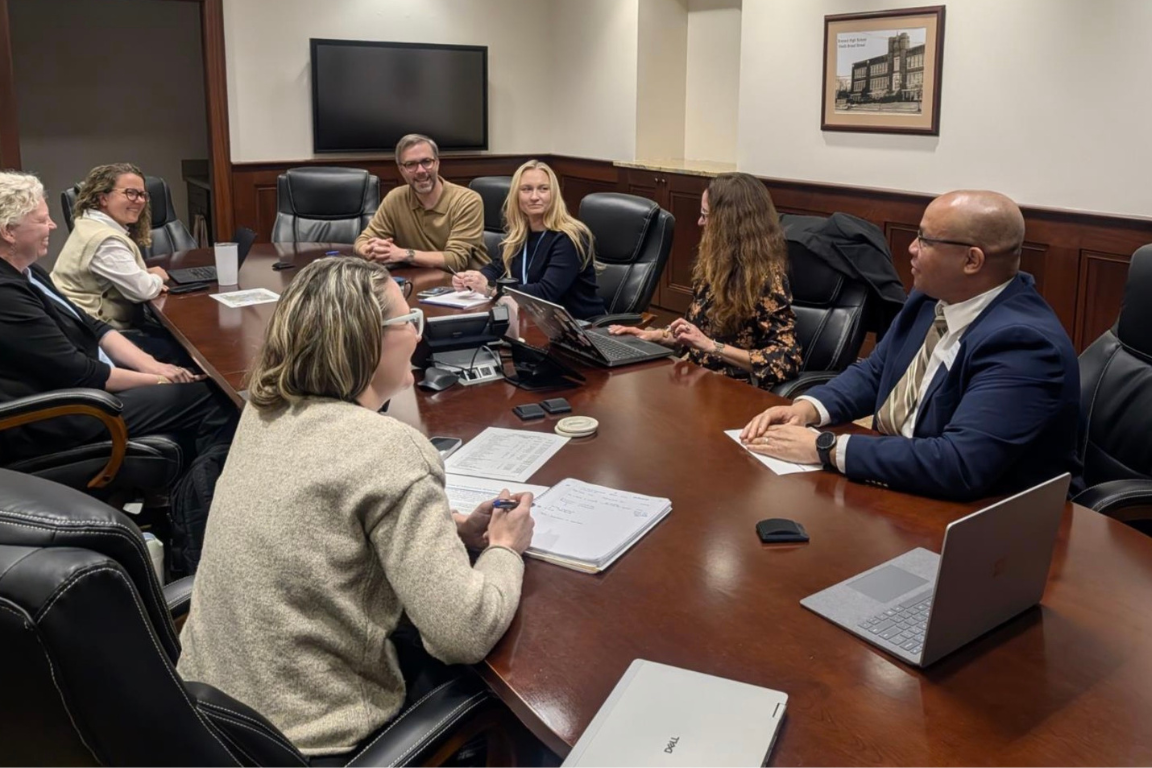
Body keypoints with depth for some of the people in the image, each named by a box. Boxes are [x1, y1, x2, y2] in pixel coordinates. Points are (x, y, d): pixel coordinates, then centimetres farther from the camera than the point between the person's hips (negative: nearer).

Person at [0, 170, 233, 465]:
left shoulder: (26, 273, 9)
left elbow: (91, 327, 9)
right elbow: (80, 373, -21)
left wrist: (151, 364, -4)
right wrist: (157, 380, -11)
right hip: (61, 419, -10)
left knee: (203, 382, 4)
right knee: (211, 398, -10)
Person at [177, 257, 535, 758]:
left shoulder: (265, 409, -1)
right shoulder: (388, 449, -26)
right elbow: (464, 636, -26)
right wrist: (504, 549, -7)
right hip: (302, 738, -7)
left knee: (422, 656, 27)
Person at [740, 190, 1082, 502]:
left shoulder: (1023, 343, -26)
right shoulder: (934, 296, -1)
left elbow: (959, 465, -35)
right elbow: (875, 371, 12)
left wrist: (825, 448, -30)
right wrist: (808, 407, -8)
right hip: (903, 488, 7)